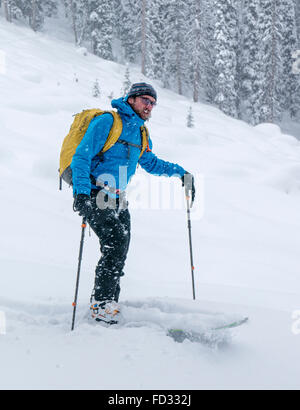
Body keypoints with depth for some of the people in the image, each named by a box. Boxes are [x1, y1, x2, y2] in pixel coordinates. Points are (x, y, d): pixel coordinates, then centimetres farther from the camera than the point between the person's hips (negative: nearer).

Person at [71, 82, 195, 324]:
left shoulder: (141, 134, 17)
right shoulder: (106, 122, -7)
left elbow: (150, 163, 34)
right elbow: (82, 157, -13)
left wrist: (179, 172, 23)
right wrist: (82, 192, -24)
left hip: (118, 200, 7)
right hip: (95, 195, -7)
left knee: (120, 249, -2)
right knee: (115, 242, -19)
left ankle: (106, 304, 5)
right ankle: (102, 304, -13)